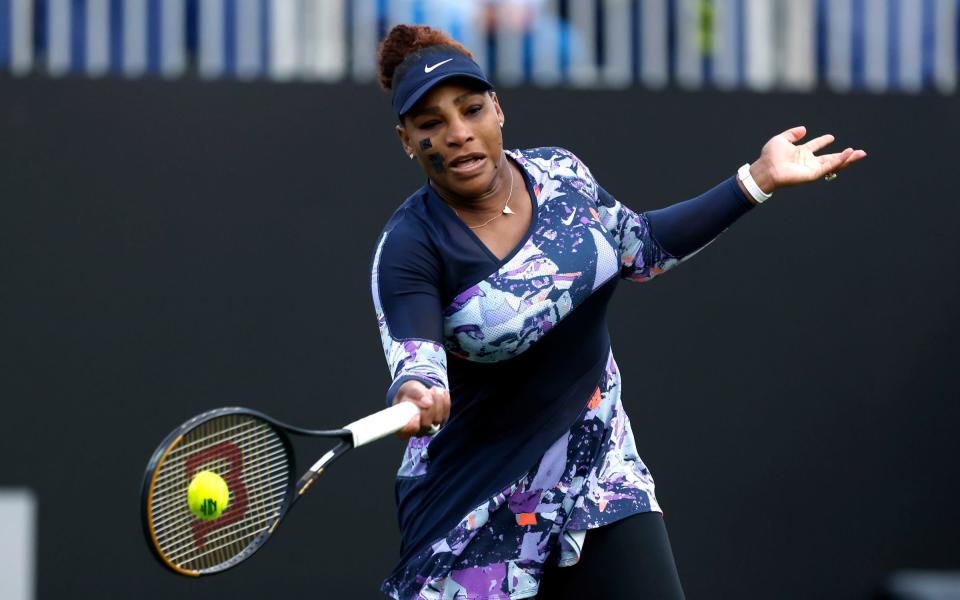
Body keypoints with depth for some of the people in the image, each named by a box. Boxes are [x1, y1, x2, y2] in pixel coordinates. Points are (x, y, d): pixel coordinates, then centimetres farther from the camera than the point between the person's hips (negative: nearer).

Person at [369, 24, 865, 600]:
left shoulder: (560, 173, -2)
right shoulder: (410, 246, -18)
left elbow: (641, 245, 13)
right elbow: (414, 350, -32)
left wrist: (759, 179, 11)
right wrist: (417, 391, -56)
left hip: (602, 477, 4)